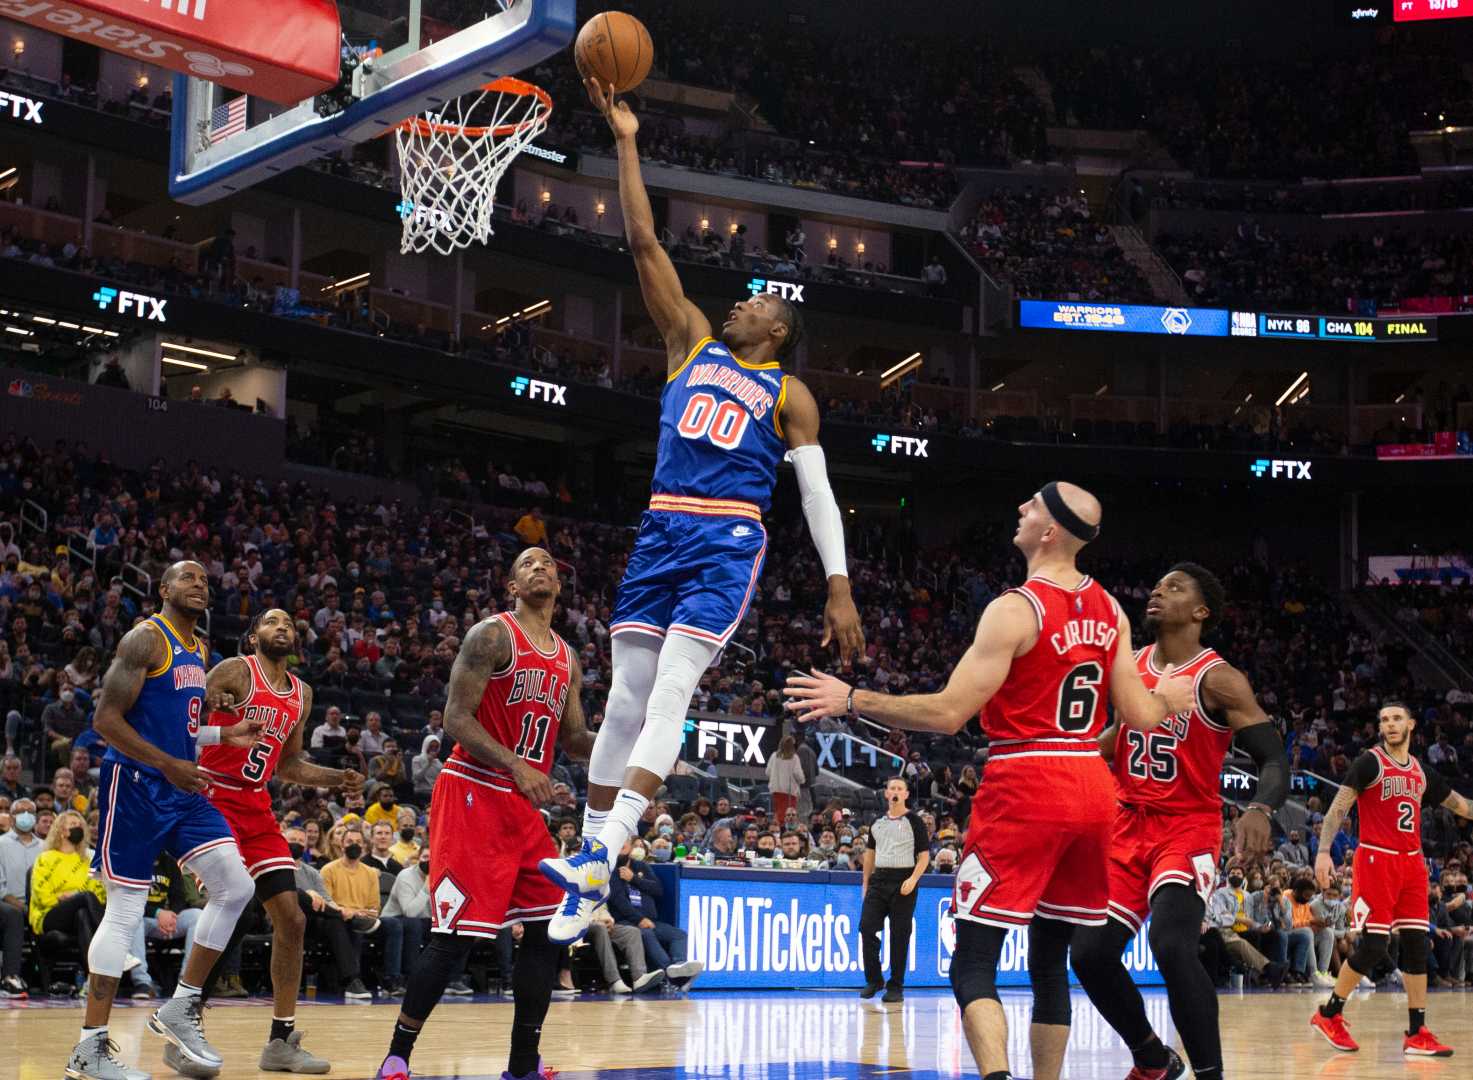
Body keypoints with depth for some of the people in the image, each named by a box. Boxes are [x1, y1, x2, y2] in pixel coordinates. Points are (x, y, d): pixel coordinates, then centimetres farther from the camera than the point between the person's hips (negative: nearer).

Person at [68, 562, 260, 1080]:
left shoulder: (199, 650, 16)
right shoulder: (146, 639, -10)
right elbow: (106, 718, -17)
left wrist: (225, 735, 9)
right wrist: (168, 764, -24)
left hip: (181, 789, 8)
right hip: (136, 785, -8)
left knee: (235, 886, -1)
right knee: (125, 911, -6)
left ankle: (181, 1007, 10)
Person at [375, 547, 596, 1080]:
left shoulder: (567, 660, 16)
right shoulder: (492, 635, -7)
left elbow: (574, 740, 21)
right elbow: (457, 719, -14)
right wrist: (515, 765, -26)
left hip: (525, 806, 8)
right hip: (473, 795, -8)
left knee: (548, 929, 3)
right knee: (456, 933, -11)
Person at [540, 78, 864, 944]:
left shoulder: (790, 395, 9)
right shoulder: (694, 343, 17)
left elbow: (819, 493, 4)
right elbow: (645, 242, 13)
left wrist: (840, 589, -5)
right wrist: (627, 142, 9)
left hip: (729, 543, -4)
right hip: (661, 532, 4)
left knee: (670, 691, -19)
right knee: (626, 697, 2)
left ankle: (600, 857, -27)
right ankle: (591, 888, 6)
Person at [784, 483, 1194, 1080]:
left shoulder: (1015, 610, -13)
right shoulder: (1109, 611, 8)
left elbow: (948, 714, -17)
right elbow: (1139, 716, 10)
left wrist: (850, 700, -11)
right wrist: (1169, 698, 33)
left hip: (1025, 789, -7)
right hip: (1091, 788, 7)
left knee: (973, 963, -5)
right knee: (1049, 960, 18)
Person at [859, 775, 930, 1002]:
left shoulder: (914, 821, 0)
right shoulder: (878, 822, 14)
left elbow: (924, 854, -2)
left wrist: (913, 879, -15)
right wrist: (865, 883, 17)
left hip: (903, 881, -4)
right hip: (878, 879, 4)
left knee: (899, 936, -2)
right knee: (867, 928, -5)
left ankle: (896, 987, 6)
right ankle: (873, 979, 10)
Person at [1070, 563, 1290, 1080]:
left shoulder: (1218, 679, -13)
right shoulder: (1131, 666, 6)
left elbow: (1274, 759, -19)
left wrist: (1261, 809, -38)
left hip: (1188, 829, -6)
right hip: (1129, 825, 7)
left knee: (1172, 946, -29)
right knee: (1090, 953, 0)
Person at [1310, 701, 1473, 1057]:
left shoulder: (1422, 772, 14)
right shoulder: (1369, 762, -4)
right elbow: (1338, 808, -10)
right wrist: (1323, 851, -21)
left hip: (1412, 862, 6)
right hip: (1376, 861, -6)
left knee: (1416, 946, 2)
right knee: (1373, 947, -9)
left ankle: (1417, 1034, 5)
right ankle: (1329, 1015, 7)